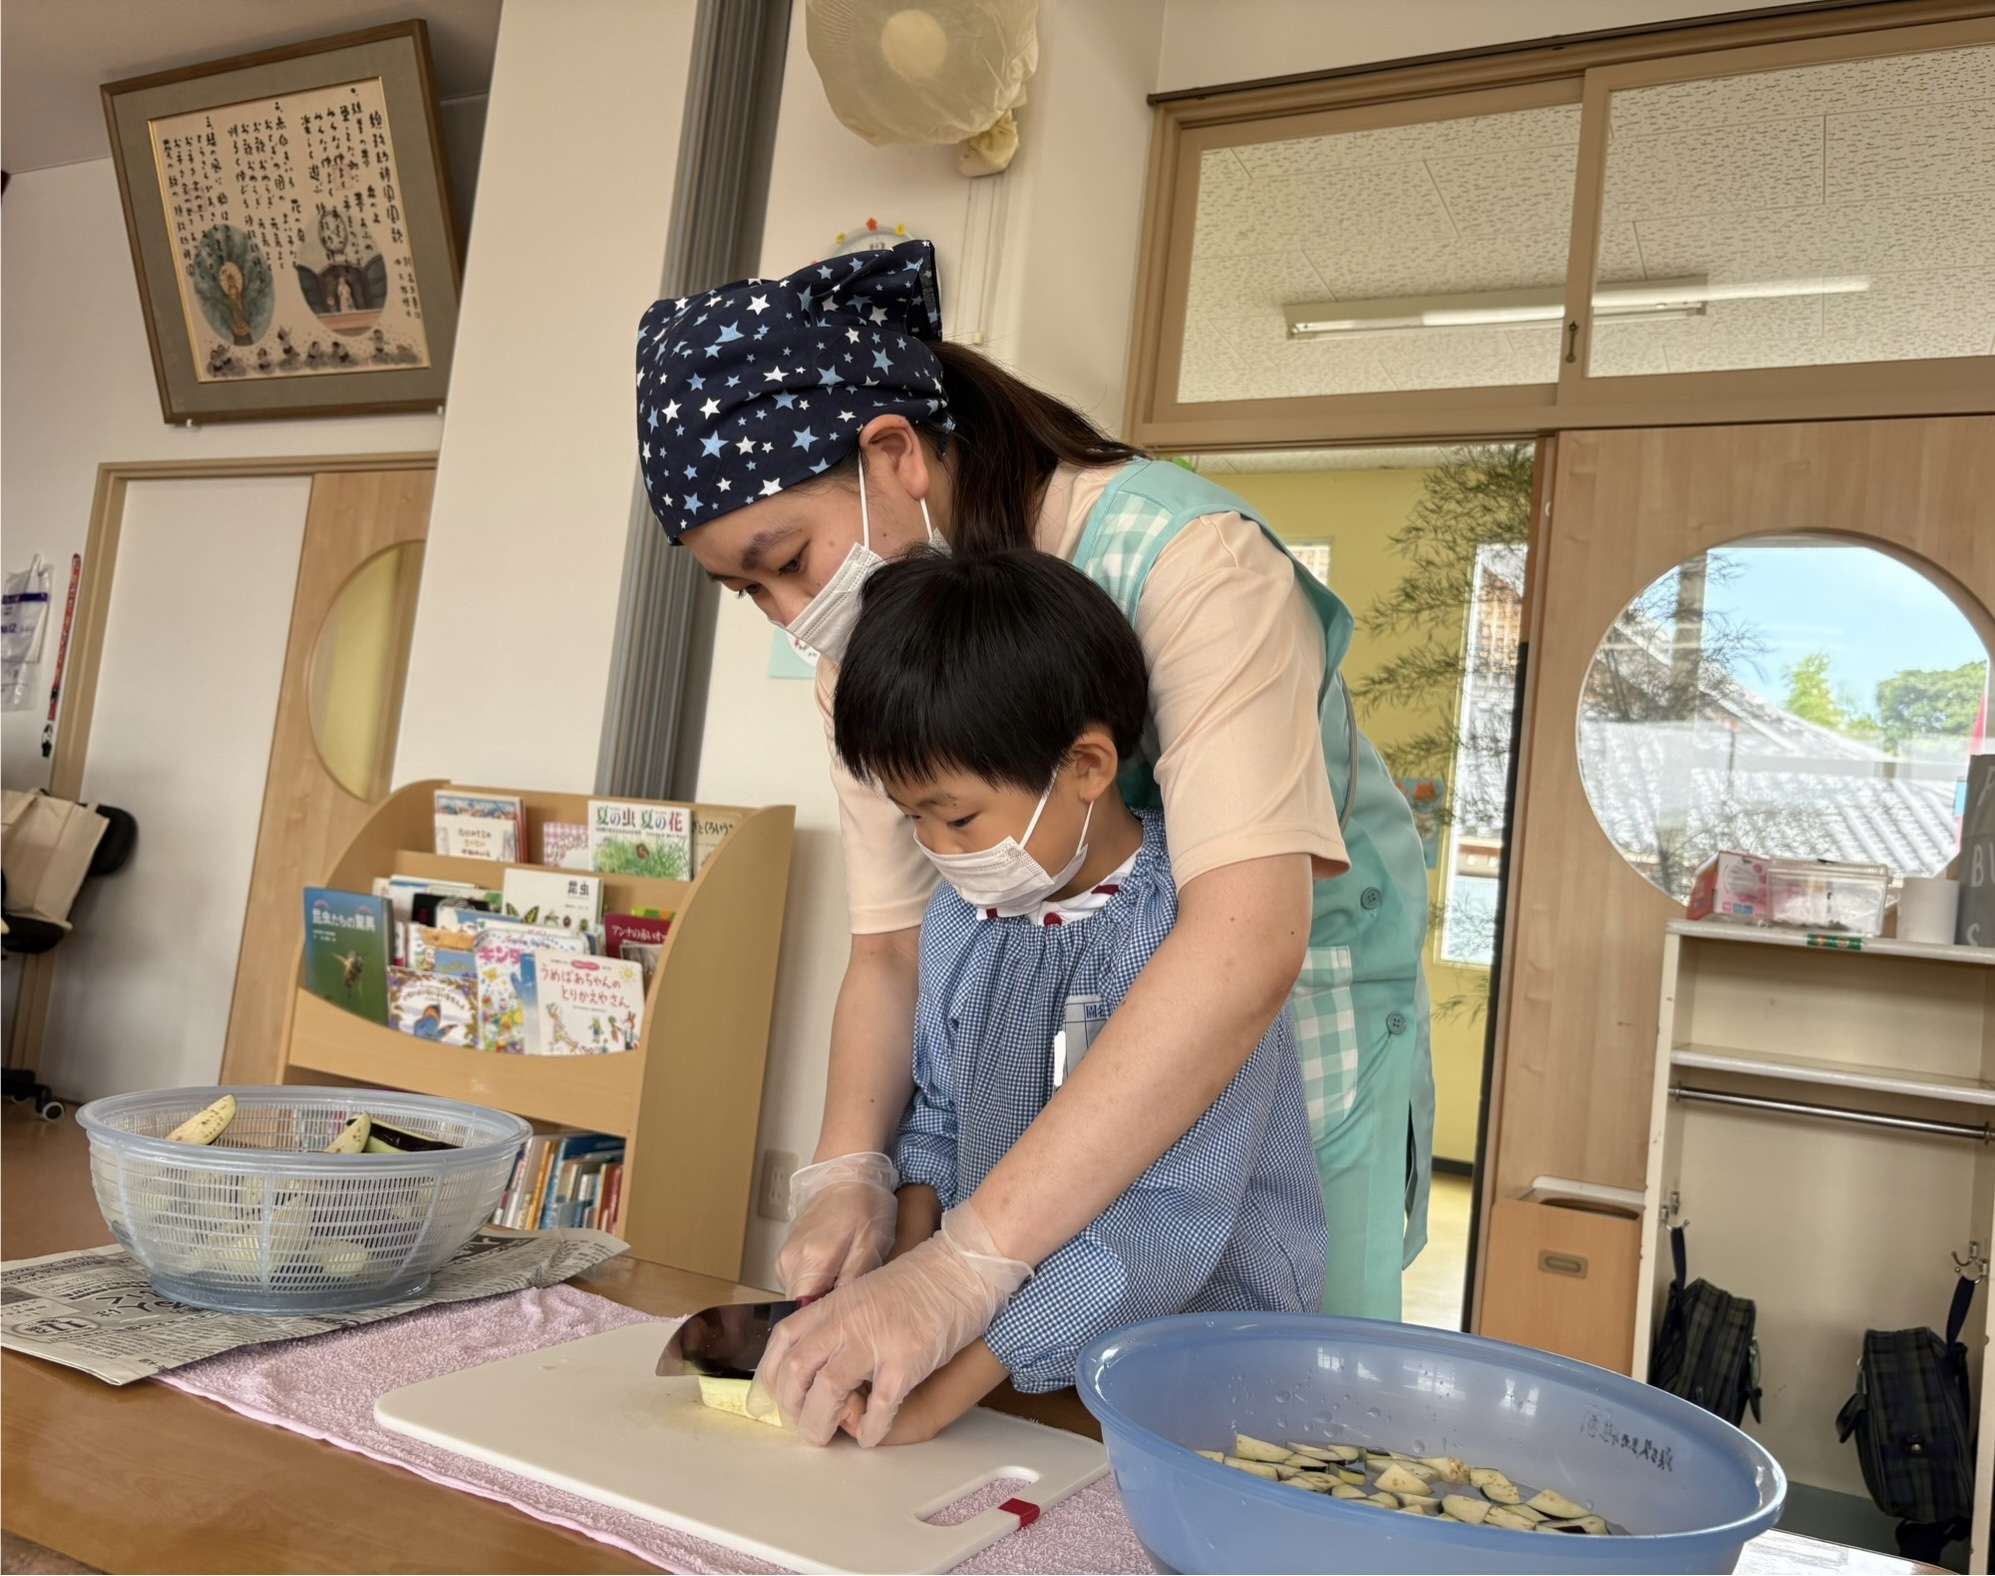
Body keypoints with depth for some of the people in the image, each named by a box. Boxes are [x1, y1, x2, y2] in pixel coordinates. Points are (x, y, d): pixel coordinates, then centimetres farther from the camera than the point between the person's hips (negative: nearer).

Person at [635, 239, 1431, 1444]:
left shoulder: (1182, 559, -26)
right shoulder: (868, 652, -5)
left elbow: (1248, 941, -38)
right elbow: (891, 946, -5)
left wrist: (964, 1264, -41)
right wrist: (849, 1172, -24)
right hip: (1071, 1065, 5)